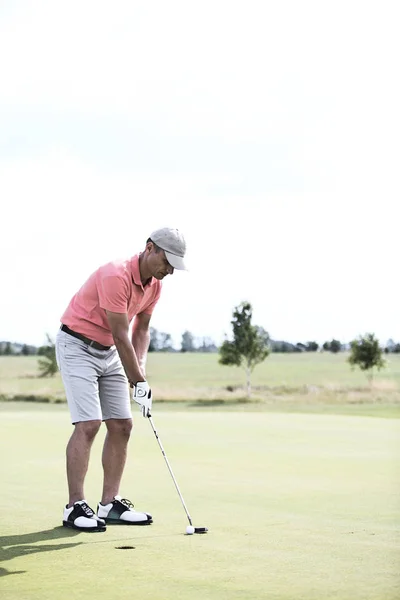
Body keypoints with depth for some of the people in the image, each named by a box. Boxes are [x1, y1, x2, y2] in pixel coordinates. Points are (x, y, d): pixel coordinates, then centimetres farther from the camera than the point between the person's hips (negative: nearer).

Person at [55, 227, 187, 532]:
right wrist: (139, 382, -22)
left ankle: (110, 504, 7)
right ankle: (75, 507, -12)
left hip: (109, 352, 9)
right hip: (77, 347, -9)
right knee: (88, 424, -17)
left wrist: (140, 368, -7)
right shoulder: (116, 276, -27)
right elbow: (120, 334, -26)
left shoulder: (154, 286, 0)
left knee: (122, 425, 2)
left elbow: (141, 330, 9)